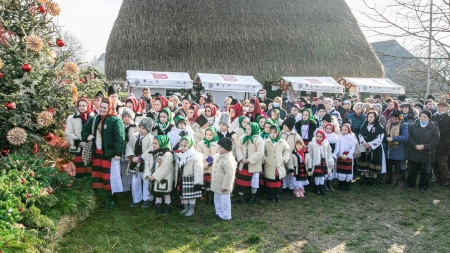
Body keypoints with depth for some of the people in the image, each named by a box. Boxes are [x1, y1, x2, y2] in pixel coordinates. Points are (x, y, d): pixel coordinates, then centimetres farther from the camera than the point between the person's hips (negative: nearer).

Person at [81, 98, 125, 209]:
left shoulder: (115, 121, -10)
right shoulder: (94, 120, 12)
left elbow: (120, 138, -16)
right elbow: (85, 130, 24)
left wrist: (118, 153, -21)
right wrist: (87, 136, 0)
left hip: (110, 153, -7)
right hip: (97, 153, 8)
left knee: (110, 176, -4)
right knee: (97, 176, 12)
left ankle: (112, 198, 11)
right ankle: (106, 197, 25)